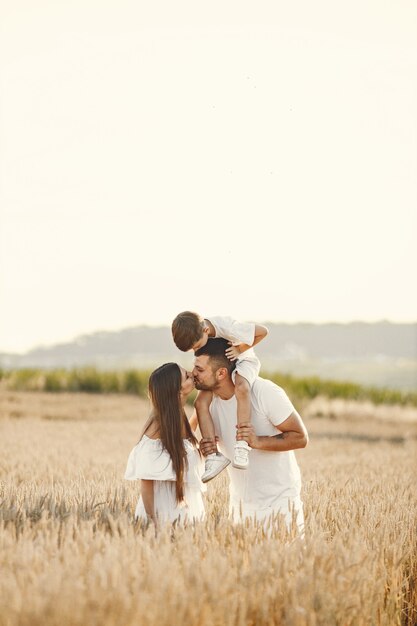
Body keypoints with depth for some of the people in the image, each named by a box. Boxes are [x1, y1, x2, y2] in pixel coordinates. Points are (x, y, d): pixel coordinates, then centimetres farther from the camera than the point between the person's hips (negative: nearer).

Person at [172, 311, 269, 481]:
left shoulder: (227, 327, -34)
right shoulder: (193, 334, -18)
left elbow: (263, 331, -23)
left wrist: (239, 349, -23)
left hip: (243, 360, -6)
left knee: (241, 388, -39)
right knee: (201, 402, -17)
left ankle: (242, 444, -38)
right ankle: (213, 455, -16)